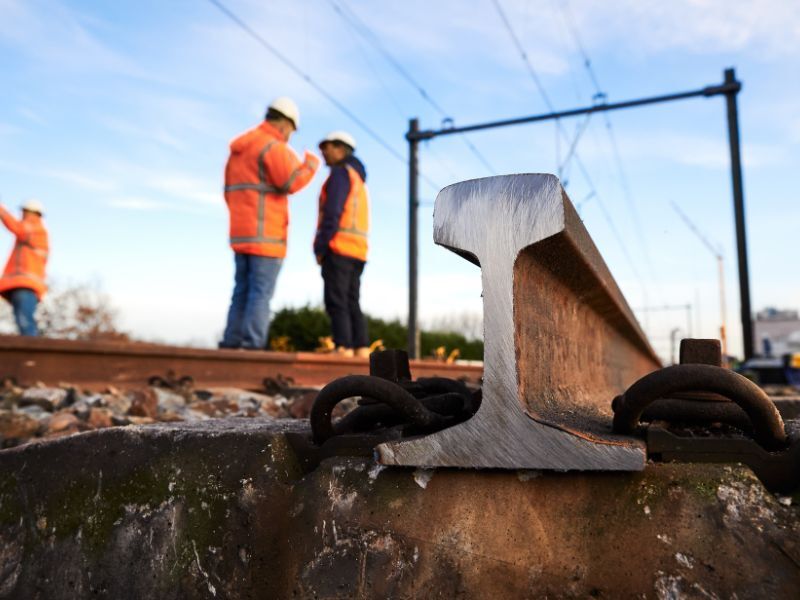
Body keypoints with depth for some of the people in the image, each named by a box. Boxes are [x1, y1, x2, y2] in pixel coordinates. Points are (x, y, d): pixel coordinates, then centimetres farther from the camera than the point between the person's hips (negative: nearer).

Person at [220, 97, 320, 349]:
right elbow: (292, 183, -19)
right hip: (266, 234, -8)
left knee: (243, 292, 9)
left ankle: (232, 344, 6)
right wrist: (311, 164, -1)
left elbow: (231, 194, 21)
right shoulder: (273, 147, -8)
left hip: (241, 234, 8)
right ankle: (252, 347, -10)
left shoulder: (239, 148, 20)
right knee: (261, 293, -8)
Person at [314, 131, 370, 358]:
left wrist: (320, 248, -13)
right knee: (351, 304, 5)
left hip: (338, 248, -9)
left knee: (336, 303, -12)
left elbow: (332, 212, -15)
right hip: (356, 252, 9)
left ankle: (344, 350, -17)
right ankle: (361, 351, 0)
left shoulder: (340, 173, -3)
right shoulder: (359, 180, 27)